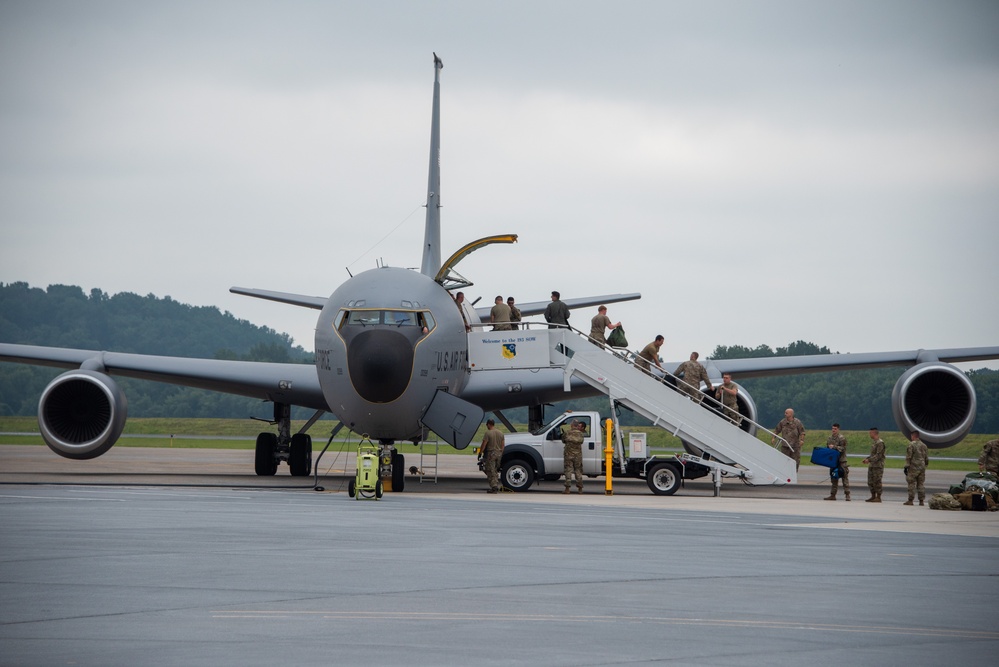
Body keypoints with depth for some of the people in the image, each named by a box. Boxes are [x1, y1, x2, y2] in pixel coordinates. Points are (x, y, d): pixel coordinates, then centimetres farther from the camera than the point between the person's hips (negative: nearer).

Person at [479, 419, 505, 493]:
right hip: (499, 453, 7)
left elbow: (484, 444, -13)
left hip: (490, 453, -7)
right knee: (495, 471, 16)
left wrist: (480, 453, -5)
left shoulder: (488, 433, -11)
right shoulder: (500, 433, 10)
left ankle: (494, 487, -11)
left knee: (490, 471, -3)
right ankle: (497, 486, 15)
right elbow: (503, 445, 12)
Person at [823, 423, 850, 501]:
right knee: (834, 478, 10)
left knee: (845, 478, -7)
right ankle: (833, 495, 15)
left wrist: (834, 447, -20)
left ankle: (847, 495, -7)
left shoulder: (842, 438, -6)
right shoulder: (829, 438, 14)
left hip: (842, 461, -6)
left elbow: (842, 448, -13)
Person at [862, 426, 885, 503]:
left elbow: (878, 455, -20)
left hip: (878, 465, -10)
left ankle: (878, 497, -1)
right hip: (871, 465, 10)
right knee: (870, 482, 11)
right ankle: (873, 496, 19)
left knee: (877, 482, -6)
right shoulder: (873, 441, 16)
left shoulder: (880, 443, -15)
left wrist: (869, 460, -20)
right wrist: (867, 458, 11)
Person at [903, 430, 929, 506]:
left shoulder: (911, 445, -8)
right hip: (922, 468, 6)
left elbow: (908, 457, -11)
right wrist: (925, 465, 27)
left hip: (913, 468, -6)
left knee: (912, 484, -3)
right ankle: (921, 500, 6)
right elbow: (926, 458, 17)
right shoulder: (923, 445, 12)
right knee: (920, 484, 9)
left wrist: (906, 467, -8)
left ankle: (910, 500, -4)